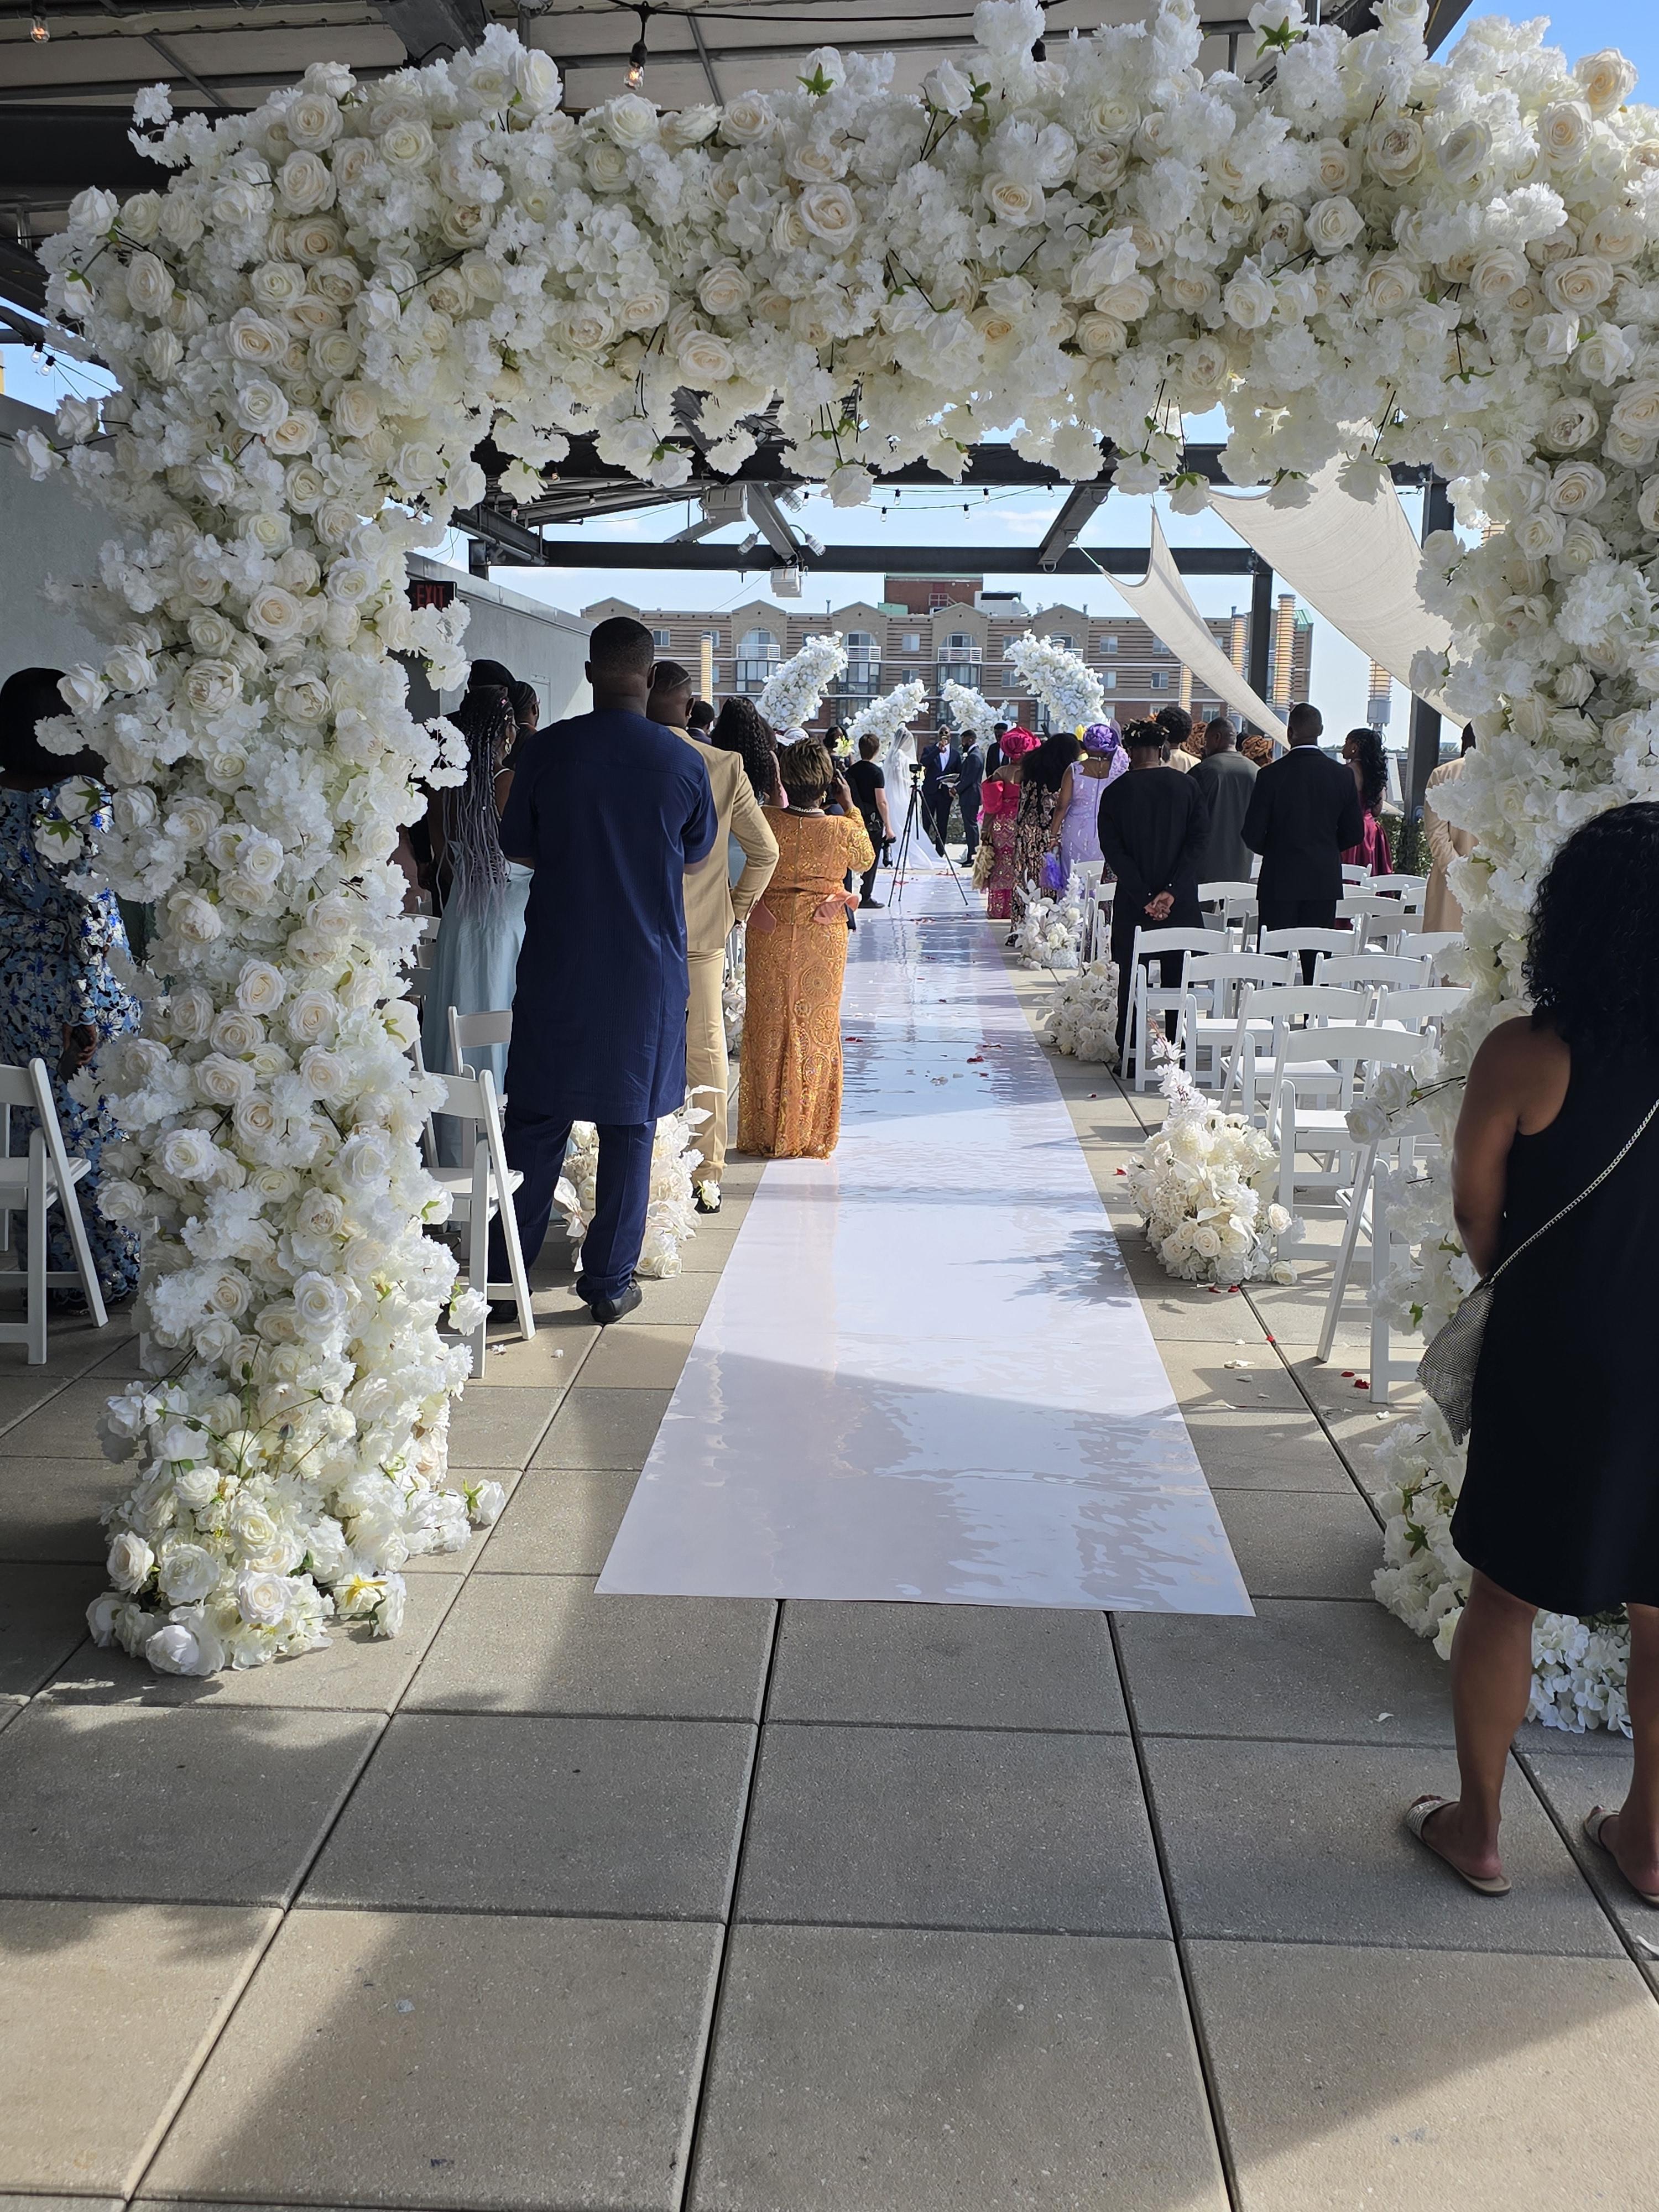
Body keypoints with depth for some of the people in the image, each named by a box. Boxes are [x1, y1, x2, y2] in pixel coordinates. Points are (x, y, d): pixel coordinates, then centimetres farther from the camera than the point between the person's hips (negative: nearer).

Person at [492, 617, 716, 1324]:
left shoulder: (551, 749, -7)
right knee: (630, 1125, 9)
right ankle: (610, 1280, 15)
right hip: (649, 970, 0)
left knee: (538, 1118, 11)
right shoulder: (684, 761, -6)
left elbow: (516, 848, 4)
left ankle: (503, 1269, 19)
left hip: (558, 966, 0)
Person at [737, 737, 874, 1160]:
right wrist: (852, 809, 16)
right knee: (817, 1033, 10)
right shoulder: (843, 830, -11)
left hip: (771, 938, 0)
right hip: (824, 943, 0)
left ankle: (767, 1133, 14)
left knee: (769, 1031, 10)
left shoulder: (767, 824, -12)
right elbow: (865, 861, 11)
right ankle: (811, 1136, 15)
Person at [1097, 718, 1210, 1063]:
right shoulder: (1187, 786, 0)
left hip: (1133, 904, -1)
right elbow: (1198, 840, -7)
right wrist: (1171, 891, -11)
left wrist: (1143, 897, -9)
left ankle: (1129, 1054, 10)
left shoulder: (1116, 791, -4)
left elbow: (1113, 850, -8)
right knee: (1177, 982, 9)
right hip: (1181, 903, 1)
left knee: (1131, 981, 8)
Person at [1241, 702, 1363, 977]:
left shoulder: (1271, 775, -11)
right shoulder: (1343, 775, -1)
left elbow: (1252, 834, -9)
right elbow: (1354, 833, 5)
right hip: (1325, 882, 3)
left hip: (1280, 880, -3)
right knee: (1317, 960, 8)